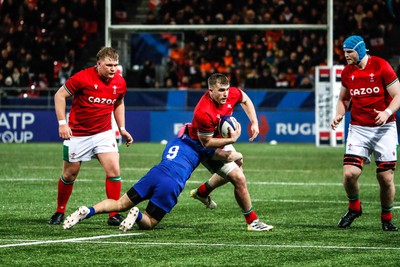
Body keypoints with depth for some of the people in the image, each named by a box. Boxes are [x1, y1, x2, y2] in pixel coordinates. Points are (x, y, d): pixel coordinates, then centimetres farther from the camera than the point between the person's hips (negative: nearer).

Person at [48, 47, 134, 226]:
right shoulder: (83, 78, -17)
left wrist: (122, 128, 11)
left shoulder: (120, 83, -2)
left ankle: (114, 215, -4)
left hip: (104, 133, 3)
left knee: (114, 170, -13)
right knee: (69, 174, 7)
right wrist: (62, 123, -17)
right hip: (77, 135, -3)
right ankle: (60, 212, 28)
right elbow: (60, 95, -10)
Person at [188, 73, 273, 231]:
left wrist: (254, 122, -2)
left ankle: (201, 192, 52)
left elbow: (245, 99, 6)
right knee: (239, 178, -15)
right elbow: (207, 143, -29)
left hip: (222, 142, 9)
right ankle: (252, 221, 0)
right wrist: (231, 140, -35)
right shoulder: (203, 113, -39)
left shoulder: (232, 94, -20)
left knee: (236, 166, 32)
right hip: (205, 148, -9)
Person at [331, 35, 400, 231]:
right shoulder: (348, 72, 6)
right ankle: (354, 208, 14)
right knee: (350, 173, -13)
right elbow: (343, 98, 20)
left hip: (384, 129, -3)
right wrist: (339, 115, 0)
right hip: (358, 129, 3)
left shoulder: (381, 66, -9)